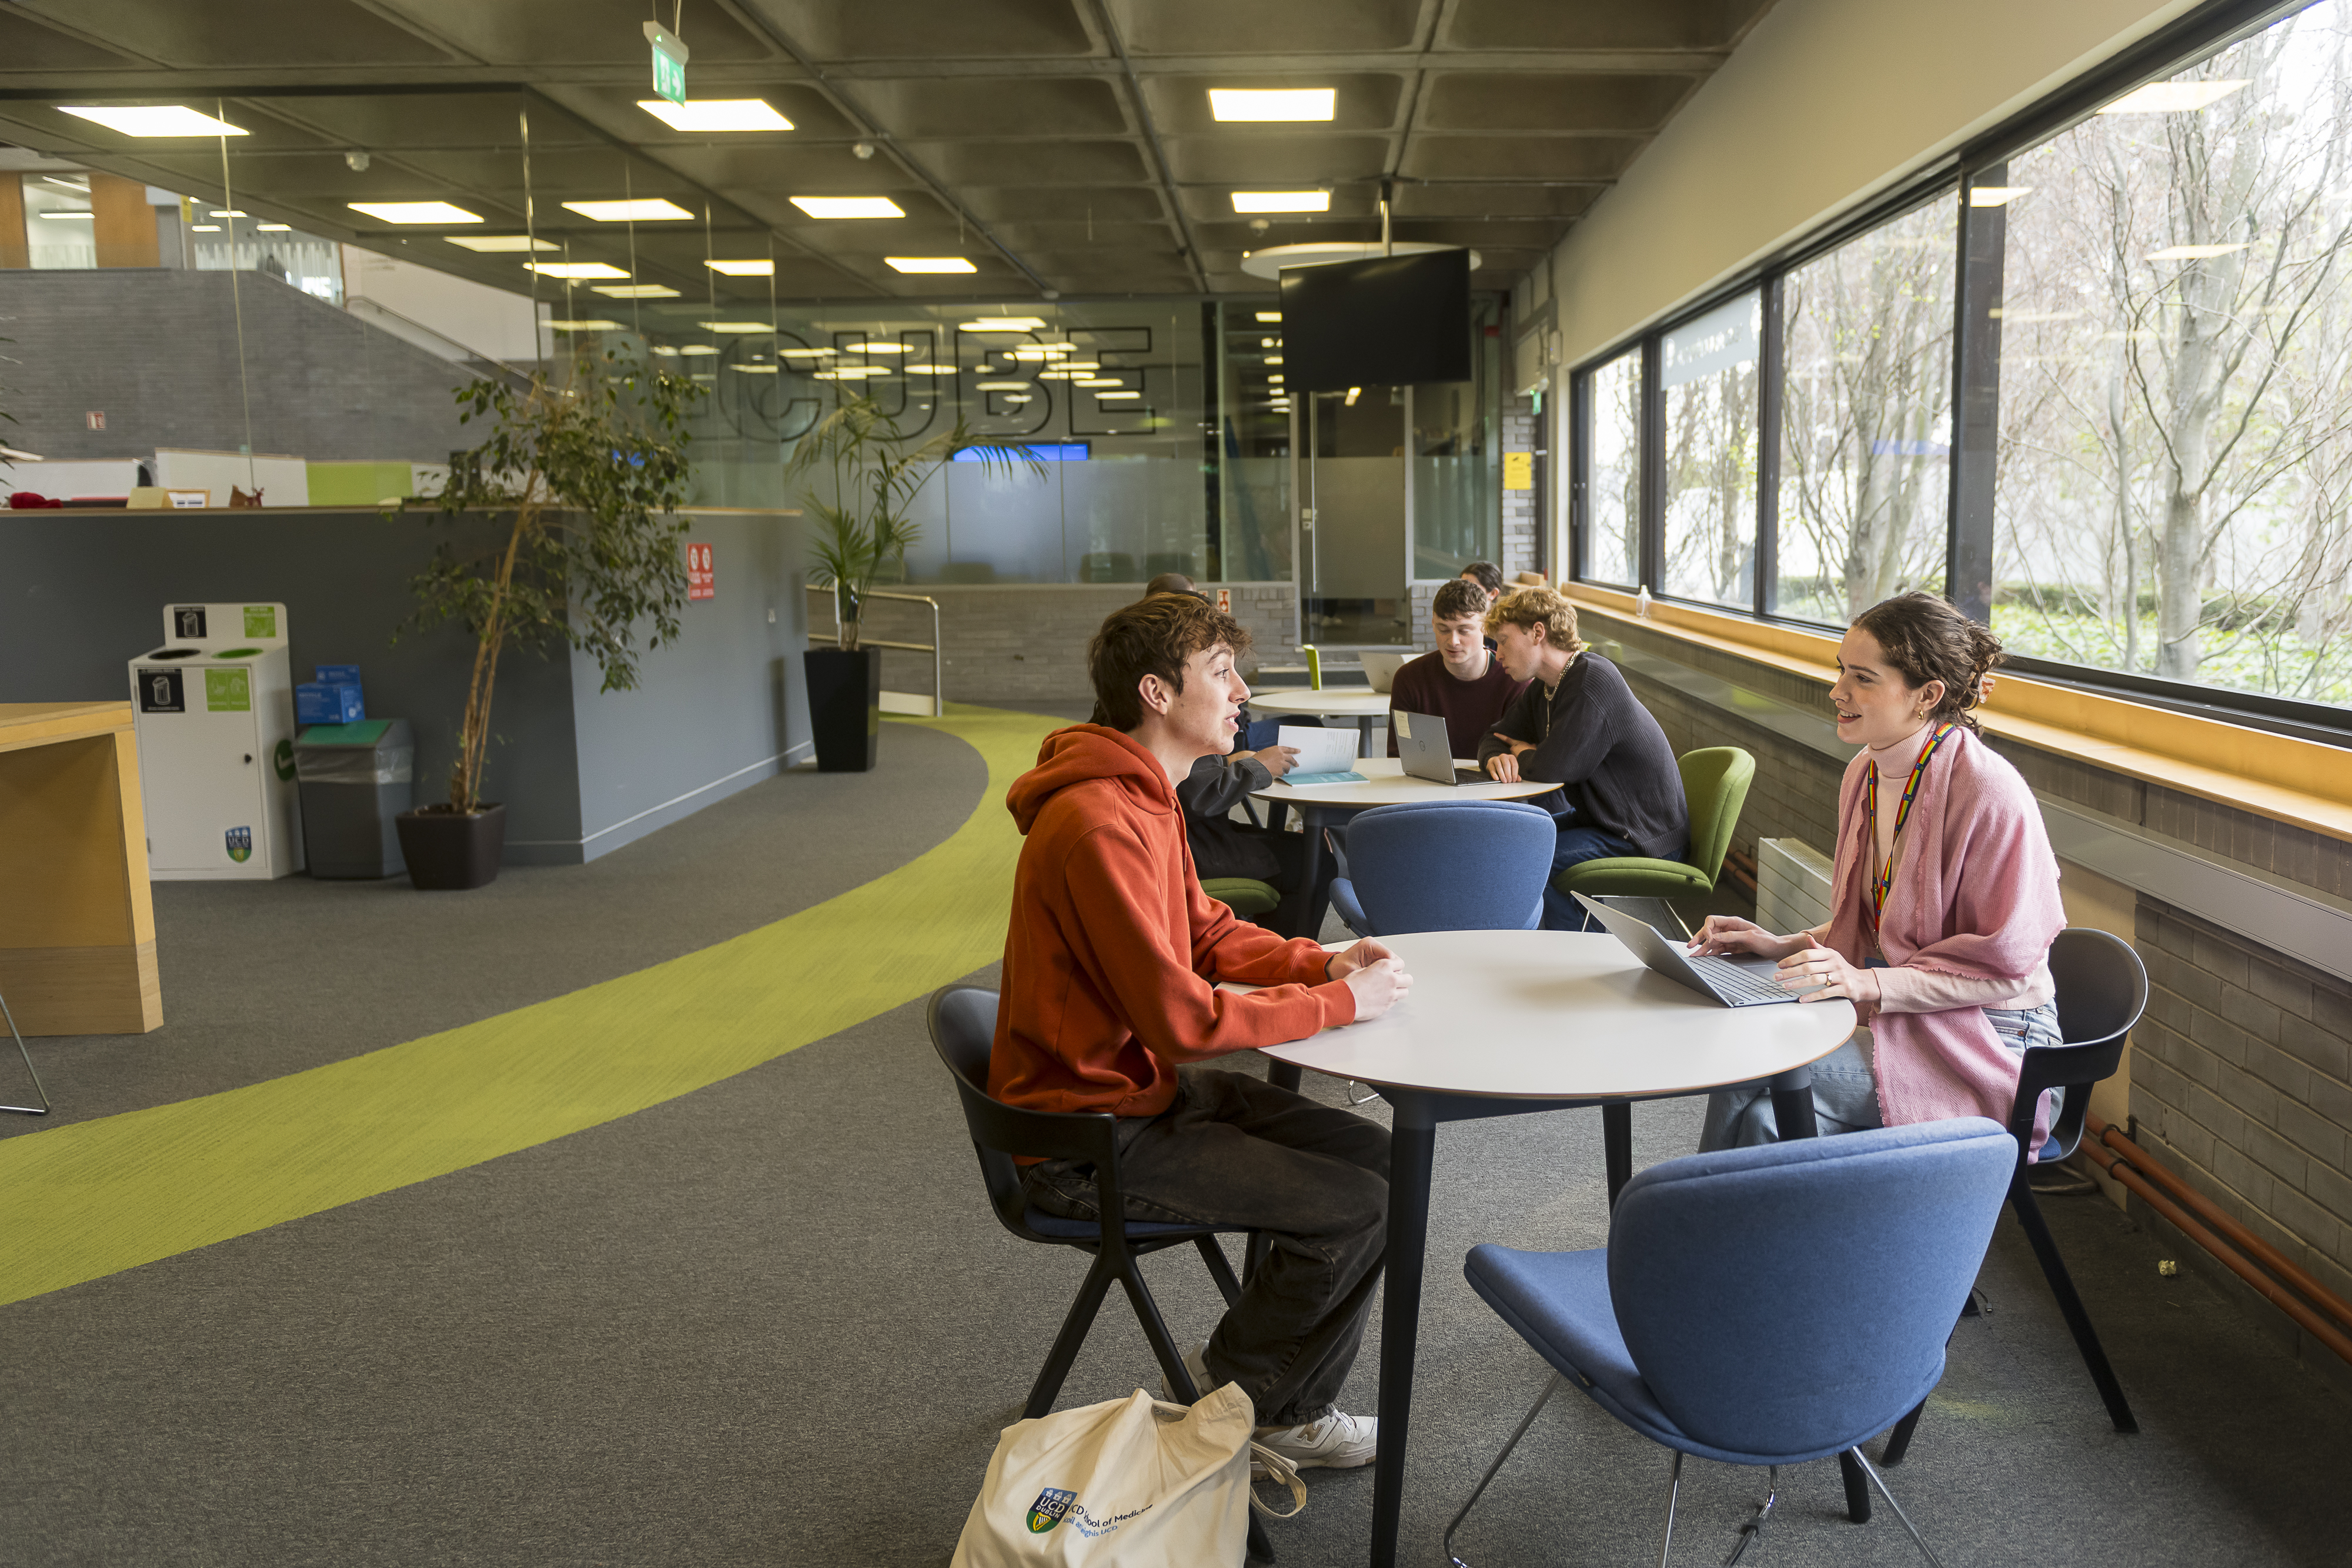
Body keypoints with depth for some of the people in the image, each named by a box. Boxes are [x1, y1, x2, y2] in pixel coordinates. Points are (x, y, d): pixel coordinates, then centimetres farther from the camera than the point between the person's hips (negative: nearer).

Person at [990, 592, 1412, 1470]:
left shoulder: (1144, 797, 7)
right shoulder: (1098, 826, -27)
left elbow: (1208, 933, 17)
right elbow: (1184, 1019, -27)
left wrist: (1324, 962, 0)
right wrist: (1340, 1002, -17)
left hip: (1146, 1086, 10)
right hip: (1088, 1140, -10)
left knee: (1376, 1155, 6)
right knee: (1359, 1207, -12)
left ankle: (1283, 1399, 18)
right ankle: (1231, 1399, 11)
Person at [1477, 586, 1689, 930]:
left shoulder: (1592, 680, -23)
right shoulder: (1543, 688, 8)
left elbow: (1552, 768, -27)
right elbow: (1495, 737, 12)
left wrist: (1524, 756, -4)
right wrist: (1496, 758, -12)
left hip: (1645, 838, -10)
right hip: (1596, 817, 10)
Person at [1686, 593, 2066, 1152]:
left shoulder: (1989, 792, -19)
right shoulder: (1864, 773, 7)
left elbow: (2002, 966, -16)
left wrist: (1871, 985, -25)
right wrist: (1788, 945, 2)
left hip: (1991, 1041, -6)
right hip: (1893, 1017, 7)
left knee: (1752, 1075, -23)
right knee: (1765, 1114, -21)